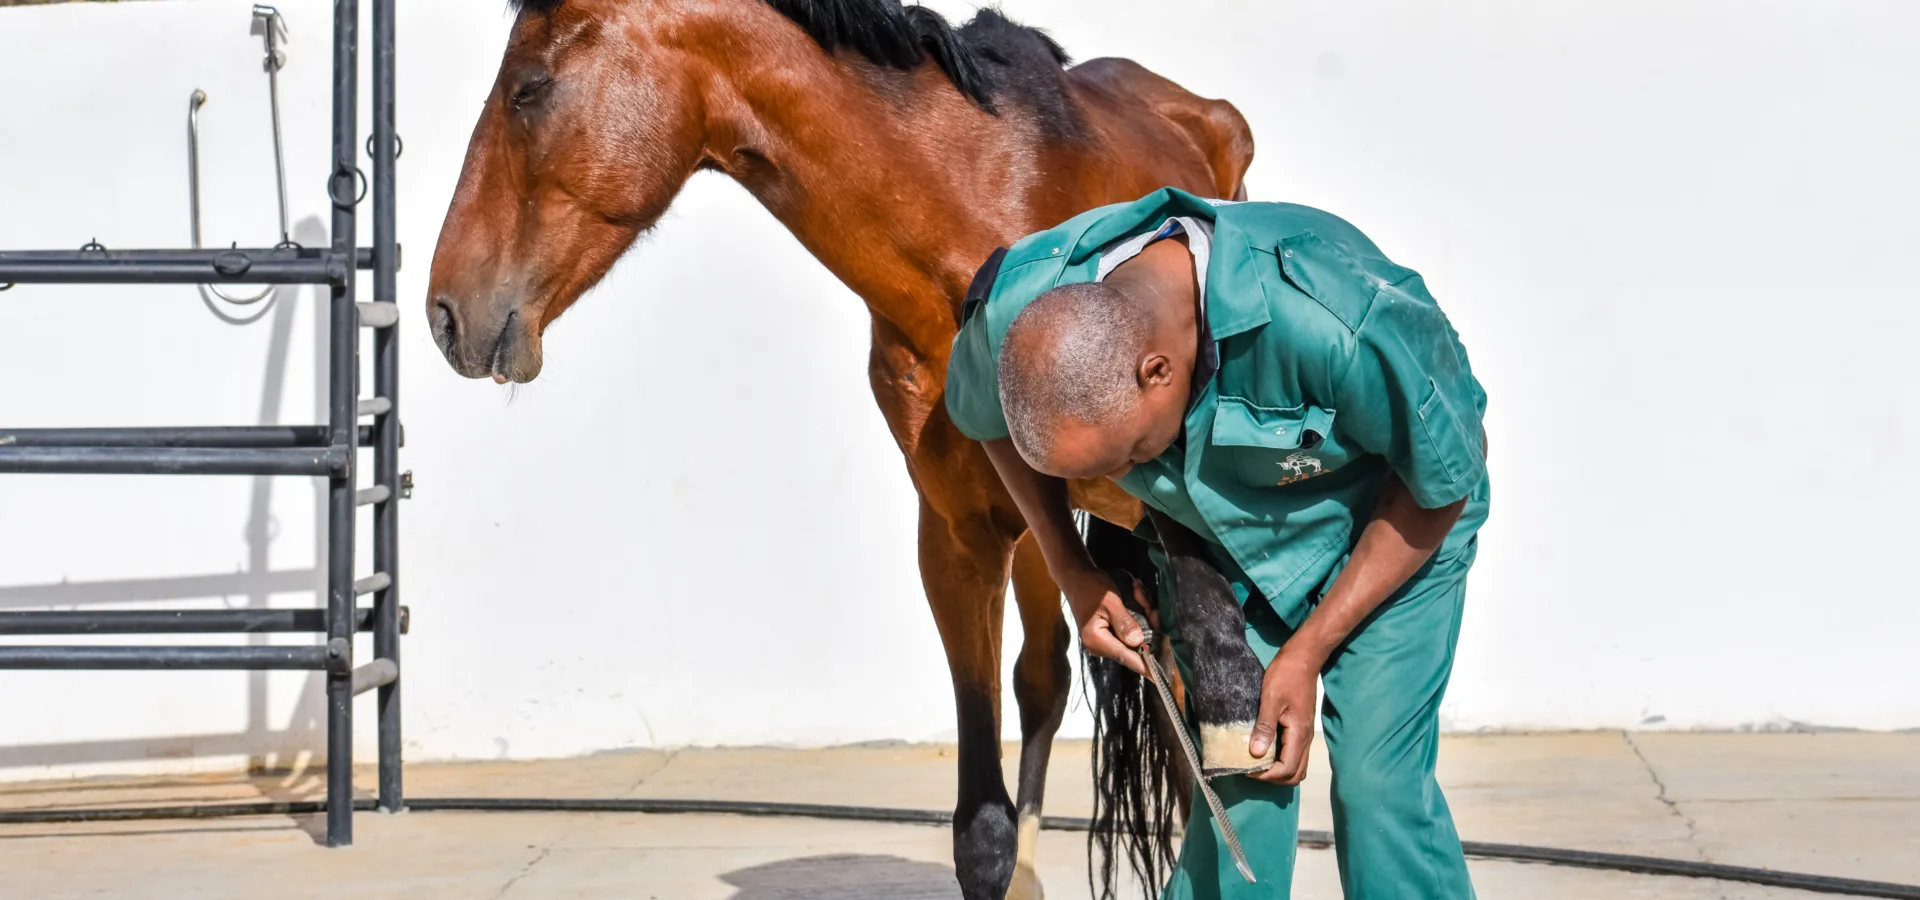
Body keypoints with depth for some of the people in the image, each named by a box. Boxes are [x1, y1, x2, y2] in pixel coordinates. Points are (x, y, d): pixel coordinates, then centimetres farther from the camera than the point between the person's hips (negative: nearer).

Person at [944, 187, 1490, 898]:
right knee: (1234, 783, -7)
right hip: (1229, 540, 3)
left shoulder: (1339, 323, -42)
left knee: (1376, 781, -12)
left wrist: (1306, 653, -18)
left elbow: (1447, 479, -21)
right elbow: (985, 418, 0)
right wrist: (1071, 572, -6)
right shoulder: (1014, 313, -29)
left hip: (1390, 526, -3)